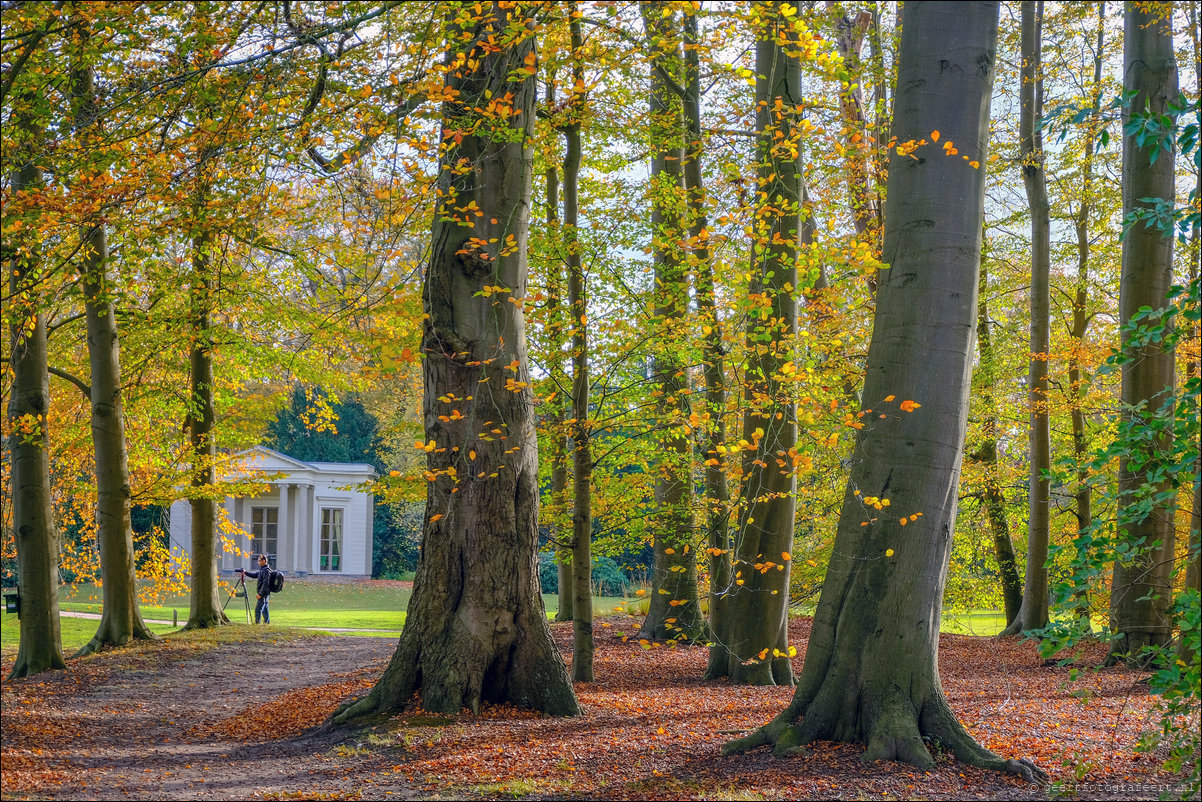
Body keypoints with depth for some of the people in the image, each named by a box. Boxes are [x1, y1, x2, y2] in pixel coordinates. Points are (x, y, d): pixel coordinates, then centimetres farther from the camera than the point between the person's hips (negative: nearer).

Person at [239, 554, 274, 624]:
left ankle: (257, 622, -10)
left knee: (258, 609, -10)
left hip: (264, 593, -10)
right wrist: (245, 572, 15)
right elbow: (254, 575, 26)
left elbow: (265, 583, -22)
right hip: (265, 593, 10)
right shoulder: (262, 570, 15)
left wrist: (260, 594, -22)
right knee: (264, 609, 12)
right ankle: (267, 621, 15)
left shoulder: (266, 571, -16)